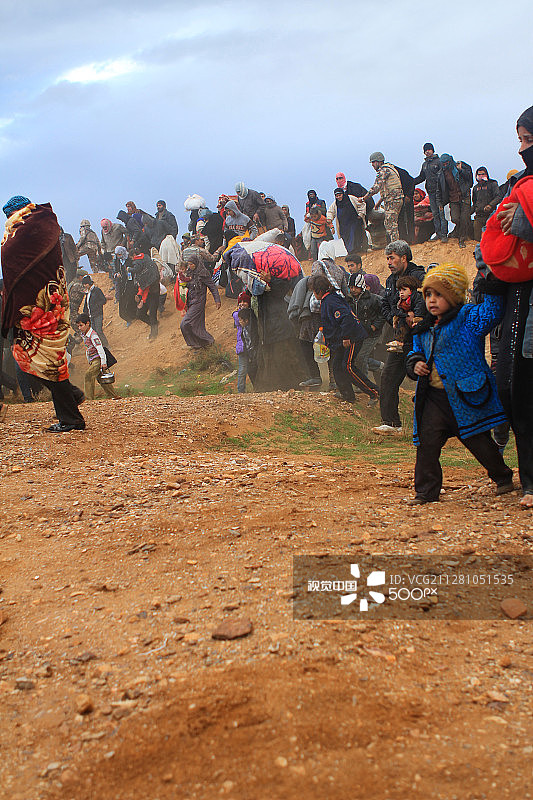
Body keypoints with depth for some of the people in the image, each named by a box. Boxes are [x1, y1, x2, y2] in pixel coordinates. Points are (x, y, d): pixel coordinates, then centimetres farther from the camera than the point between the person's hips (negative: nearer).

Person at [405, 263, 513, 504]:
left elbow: (490, 313, -21)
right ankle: (426, 491, 9)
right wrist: (415, 363, 5)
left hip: (466, 396, -5)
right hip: (434, 397, 5)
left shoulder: (467, 318, -6)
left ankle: (503, 477, 32)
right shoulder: (424, 331, 14)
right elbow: (415, 352, 25)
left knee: (479, 441, 6)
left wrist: (491, 290, -31)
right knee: (427, 441, -3)